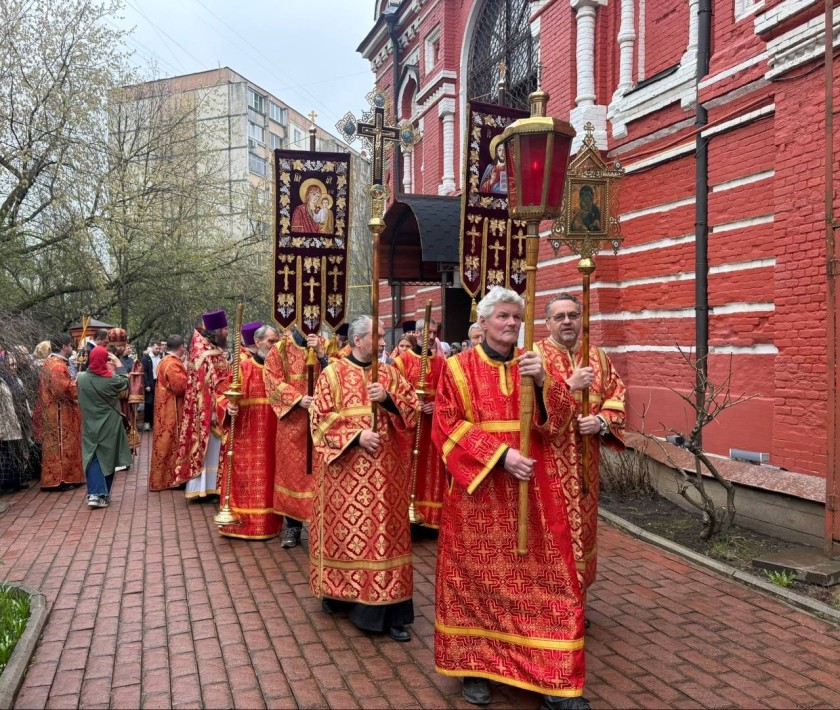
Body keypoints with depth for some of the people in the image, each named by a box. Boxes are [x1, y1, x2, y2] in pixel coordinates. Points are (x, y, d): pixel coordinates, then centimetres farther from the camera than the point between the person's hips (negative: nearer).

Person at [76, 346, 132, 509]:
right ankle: (104, 495, 18)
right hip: (109, 426, -2)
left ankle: (94, 494, -10)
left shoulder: (81, 378, -8)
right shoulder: (111, 379, -16)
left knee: (93, 459, 4)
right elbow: (125, 383, 4)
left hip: (90, 426, 2)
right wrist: (118, 363, 8)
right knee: (107, 458, 11)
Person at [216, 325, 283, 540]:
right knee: (244, 476, 0)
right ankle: (239, 522, 9)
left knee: (267, 477, 8)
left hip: (272, 434, 3)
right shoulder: (243, 367, -1)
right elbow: (223, 393, -2)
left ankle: (267, 523, 16)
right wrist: (228, 407, -20)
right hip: (246, 433, -3)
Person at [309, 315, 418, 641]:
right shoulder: (333, 373, -1)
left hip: (385, 468, 3)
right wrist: (356, 435, -18)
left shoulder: (389, 373, 10)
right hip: (346, 468, -2)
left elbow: (412, 408, 5)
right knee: (345, 528, 6)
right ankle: (337, 591, 27)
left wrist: (387, 399, -14)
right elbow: (321, 418, -7)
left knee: (384, 530, 1)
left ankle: (386, 609, 4)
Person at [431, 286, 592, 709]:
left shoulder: (531, 363, 7)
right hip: (479, 489, -2)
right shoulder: (459, 368, -1)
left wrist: (542, 382, -22)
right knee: (477, 576, 7)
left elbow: (556, 421, -2)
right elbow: (446, 427, -8)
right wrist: (498, 454, -18)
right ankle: (474, 666, 23)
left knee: (544, 576, 4)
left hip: (533, 488, 3)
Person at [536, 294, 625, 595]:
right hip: (546, 461, -5)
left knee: (581, 525, 13)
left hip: (584, 463, 5)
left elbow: (616, 398, 10)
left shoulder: (598, 356, 11)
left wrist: (601, 421, -10)